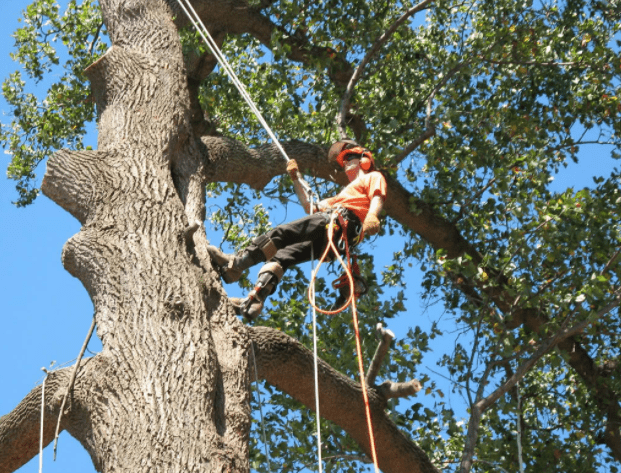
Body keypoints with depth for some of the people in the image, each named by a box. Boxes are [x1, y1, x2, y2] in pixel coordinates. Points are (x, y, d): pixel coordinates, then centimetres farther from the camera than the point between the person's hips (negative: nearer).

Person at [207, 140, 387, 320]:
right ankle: (254, 300, -28)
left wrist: (372, 216, -23)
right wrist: (296, 179, 42)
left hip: (342, 221, -8)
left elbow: (377, 198, 0)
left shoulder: (373, 177, 24)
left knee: (282, 232, -25)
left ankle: (237, 263, -39)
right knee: (281, 255, -9)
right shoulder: (347, 191, 48)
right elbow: (310, 207, 46)